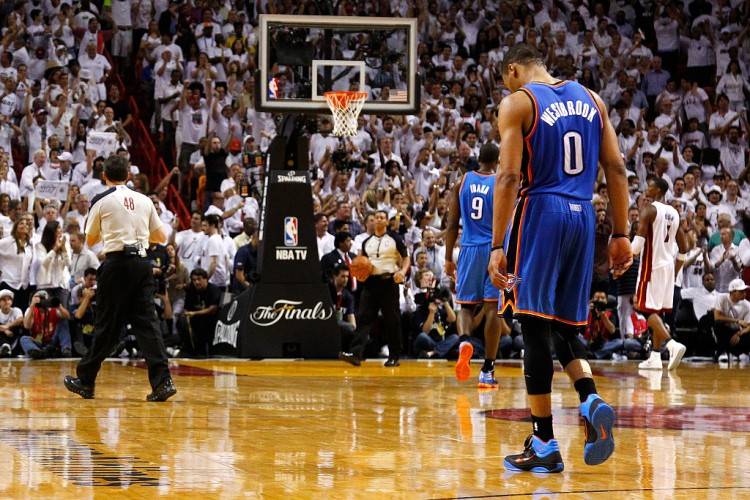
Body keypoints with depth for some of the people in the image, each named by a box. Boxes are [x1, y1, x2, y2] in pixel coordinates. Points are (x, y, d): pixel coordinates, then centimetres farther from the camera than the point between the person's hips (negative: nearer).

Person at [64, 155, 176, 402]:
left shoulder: (102, 201, 1)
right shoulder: (144, 200, 11)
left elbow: (90, 240, 11)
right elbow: (161, 237, 15)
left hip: (117, 263, -3)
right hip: (142, 262, 3)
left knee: (107, 324, 4)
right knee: (145, 321, 2)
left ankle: (86, 380, 14)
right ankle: (163, 380, -10)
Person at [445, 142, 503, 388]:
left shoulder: (462, 182, 5)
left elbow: (452, 224, 5)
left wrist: (448, 259, 11)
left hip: (469, 250, 2)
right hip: (495, 250, -2)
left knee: (466, 304, 12)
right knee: (492, 308, 2)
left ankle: (464, 341, -21)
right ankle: (487, 371, 2)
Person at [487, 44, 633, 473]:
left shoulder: (517, 103, -4)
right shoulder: (590, 99, 13)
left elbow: (509, 176, -12)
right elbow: (616, 169, 8)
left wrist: (498, 246, -14)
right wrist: (621, 235, 11)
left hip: (539, 215, -5)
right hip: (582, 216, 6)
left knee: (535, 329, -1)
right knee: (565, 328, 15)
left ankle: (545, 445, 0)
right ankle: (592, 401, -13)